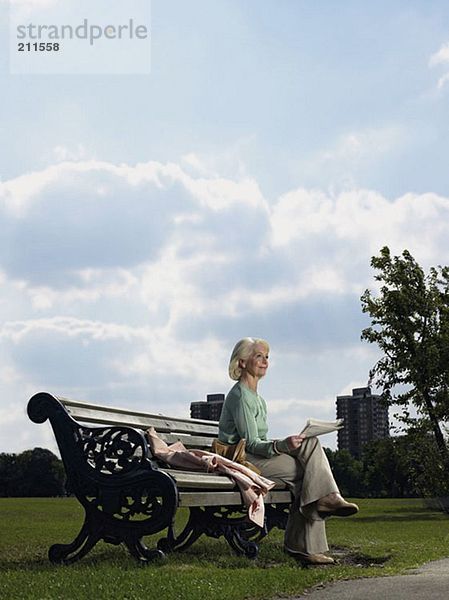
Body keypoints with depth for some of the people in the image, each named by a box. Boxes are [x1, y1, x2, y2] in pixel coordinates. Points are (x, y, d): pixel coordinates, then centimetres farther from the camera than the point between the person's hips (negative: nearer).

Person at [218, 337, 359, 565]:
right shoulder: (240, 395, -11)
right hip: (242, 460, -9)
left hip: (257, 457, 9)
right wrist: (282, 445, -32)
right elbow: (251, 443, -17)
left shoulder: (257, 398, 21)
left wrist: (286, 444, 6)